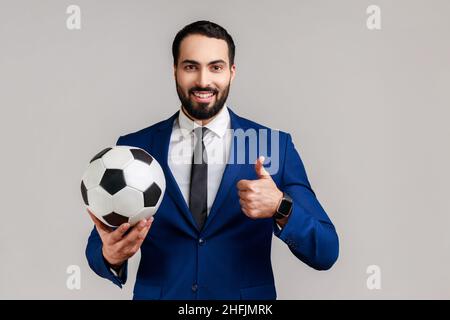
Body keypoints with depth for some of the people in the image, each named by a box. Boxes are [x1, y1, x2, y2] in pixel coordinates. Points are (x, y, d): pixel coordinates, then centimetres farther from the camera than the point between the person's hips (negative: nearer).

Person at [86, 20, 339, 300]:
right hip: (156, 294, 1)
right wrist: (111, 255, -25)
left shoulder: (276, 145, -9)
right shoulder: (133, 148, -6)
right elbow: (99, 246, -3)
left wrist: (280, 207, -29)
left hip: (248, 300, 0)